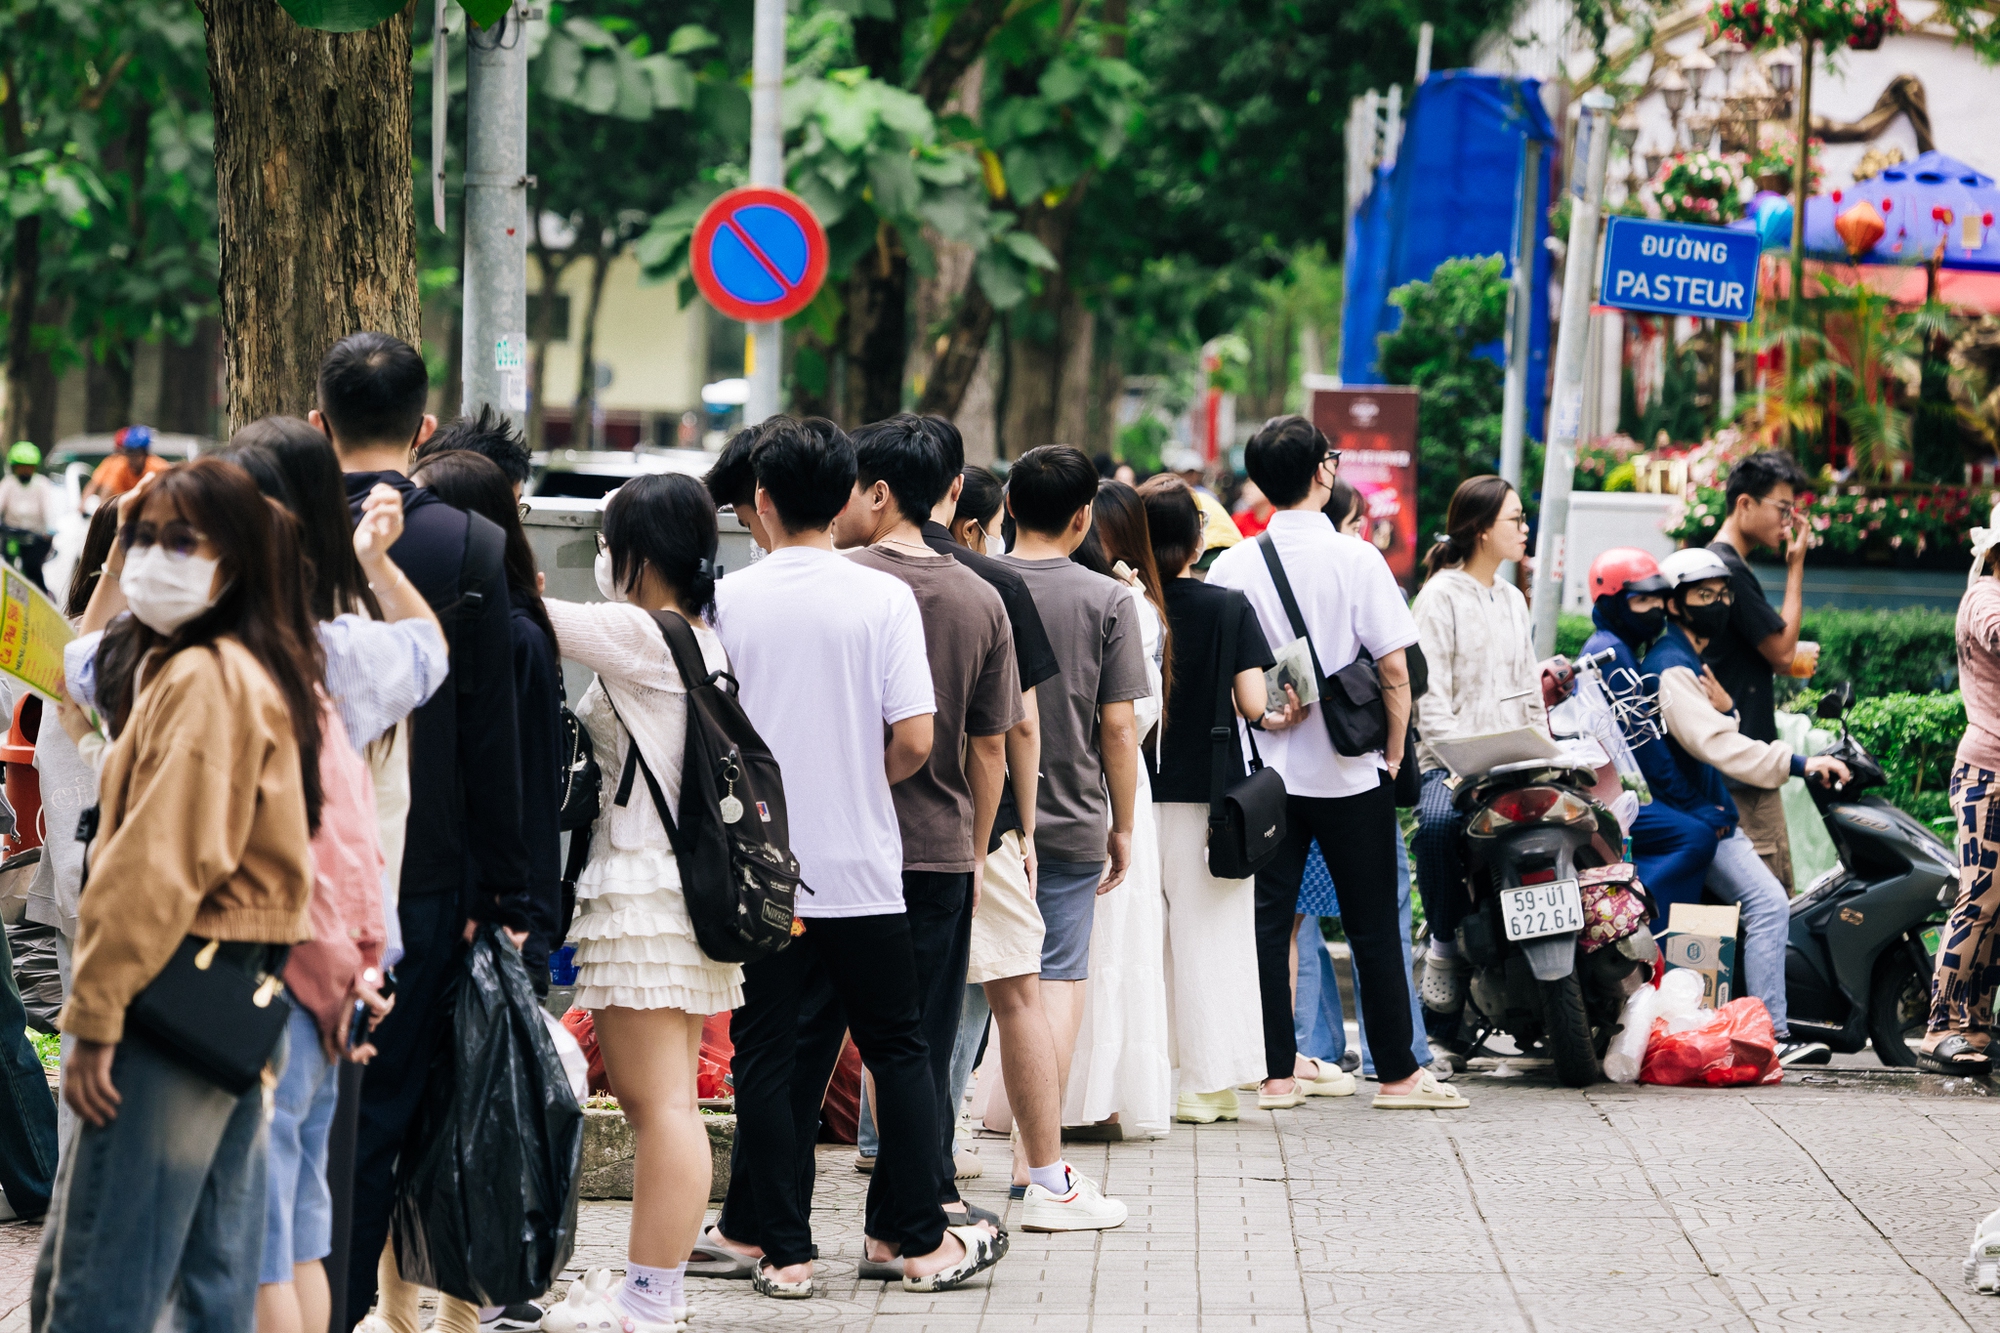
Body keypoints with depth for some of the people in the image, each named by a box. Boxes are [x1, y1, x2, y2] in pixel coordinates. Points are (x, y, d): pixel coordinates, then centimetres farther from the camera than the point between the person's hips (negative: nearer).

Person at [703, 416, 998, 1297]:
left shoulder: (727, 601, -4)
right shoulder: (885, 598, -6)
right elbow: (914, 739, -9)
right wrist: (861, 783, 10)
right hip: (860, 863, 0)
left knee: (766, 1055, 7)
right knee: (897, 1050, 10)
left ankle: (779, 1249, 7)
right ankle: (921, 1240, 11)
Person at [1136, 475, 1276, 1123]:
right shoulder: (1229, 607, -7)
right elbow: (1252, 703, -9)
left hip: (1137, 792, 1)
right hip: (1209, 790, -1)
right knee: (1209, 938, 6)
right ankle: (1209, 1082, 6)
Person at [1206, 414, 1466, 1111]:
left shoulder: (1233, 566, -2)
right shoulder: (1356, 559, -10)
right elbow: (1394, 667, -11)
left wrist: (1263, 712, 2)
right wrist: (1393, 751, -1)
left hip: (1267, 770, 2)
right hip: (1351, 771, -2)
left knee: (1268, 920, 7)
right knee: (1372, 925, 5)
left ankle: (1278, 1072, 8)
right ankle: (1398, 1073, 11)